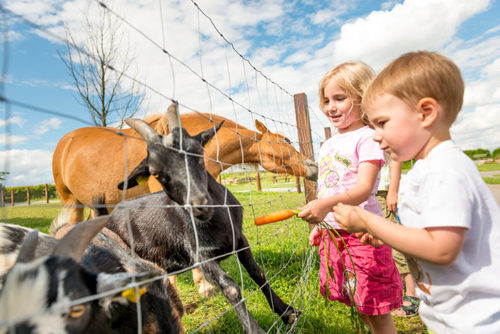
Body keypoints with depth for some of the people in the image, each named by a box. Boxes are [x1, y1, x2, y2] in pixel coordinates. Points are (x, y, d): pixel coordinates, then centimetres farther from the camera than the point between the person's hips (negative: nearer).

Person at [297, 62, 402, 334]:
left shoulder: (367, 138, -11)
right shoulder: (328, 144, 12)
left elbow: (364, 188, -24)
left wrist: (328, 204, -40)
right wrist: (319, 224, 17)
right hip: (332, 232, 7)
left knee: (375, 309, 7)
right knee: (359, 305, 21)